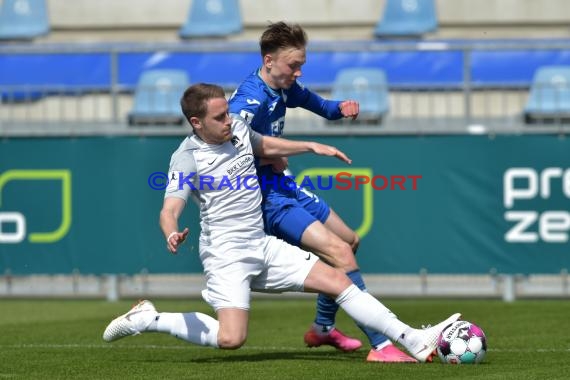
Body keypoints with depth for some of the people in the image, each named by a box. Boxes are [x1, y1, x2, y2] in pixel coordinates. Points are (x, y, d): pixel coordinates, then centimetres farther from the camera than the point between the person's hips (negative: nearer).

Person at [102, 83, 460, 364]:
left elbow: (265, 145, 31)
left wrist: (312, 146, 26)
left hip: (263, 246, 7)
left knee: (337, 279, -1)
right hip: (226, 252, -7)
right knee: (231, 339, -23)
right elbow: (171, 209, -26)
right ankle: (148, 319, -3)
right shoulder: (187, 158, -14)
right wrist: (172, 235, -48)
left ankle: (415, 341, 0)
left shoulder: (237, 128, 7)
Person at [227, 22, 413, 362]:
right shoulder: (250, 100, -25)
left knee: (350, 241, 23)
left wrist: (340, 108, -3)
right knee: (339, 251, -21)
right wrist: (270, 160, -24)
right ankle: (380, 345, -25)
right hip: (266, 197, -11)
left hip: (284, 187, 11)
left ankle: (323, 327, 39)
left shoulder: (284, 87, 4)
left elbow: (319, 106, 21)